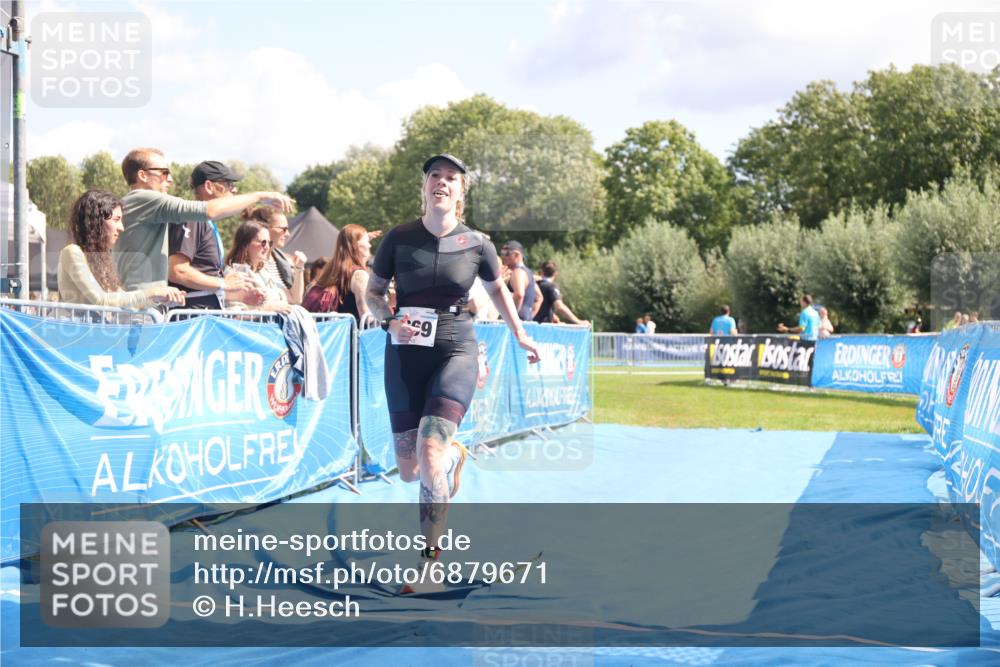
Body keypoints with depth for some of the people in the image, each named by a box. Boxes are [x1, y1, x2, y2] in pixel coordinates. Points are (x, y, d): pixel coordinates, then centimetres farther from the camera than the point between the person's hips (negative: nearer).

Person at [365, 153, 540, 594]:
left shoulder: (476, 244, 0)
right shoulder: (399, 238, -1)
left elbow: (497, 290, 18)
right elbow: (372, 292, 8)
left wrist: (520, 335, 24)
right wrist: (390, 322, -12)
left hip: (455, 352, -2)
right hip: (406, 354, 2)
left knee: (429, 450, -22)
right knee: (409, 470, 4)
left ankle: (430, 559, -12)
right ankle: (454, 455, 41)